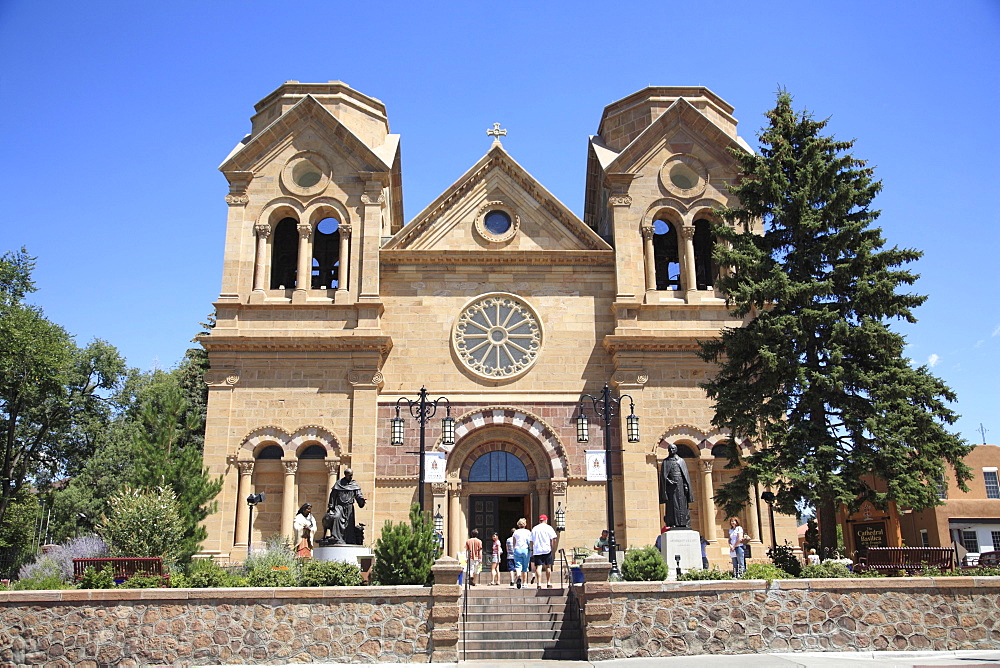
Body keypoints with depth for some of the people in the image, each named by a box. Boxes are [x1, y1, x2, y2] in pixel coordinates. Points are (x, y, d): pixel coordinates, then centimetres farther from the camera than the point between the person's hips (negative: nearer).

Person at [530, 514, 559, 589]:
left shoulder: (534, 529, 13)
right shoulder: (548, 528, 4)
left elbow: (531, 541, 11)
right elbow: (554, 539, -4)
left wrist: (532, 550, 17)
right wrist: (553, 547, 4)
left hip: (537, 550, 2)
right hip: (547, 550, -1)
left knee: (538, 567, -4)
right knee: (548, 567, 10)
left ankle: (539, 584, -15)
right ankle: (548, 583, 12)